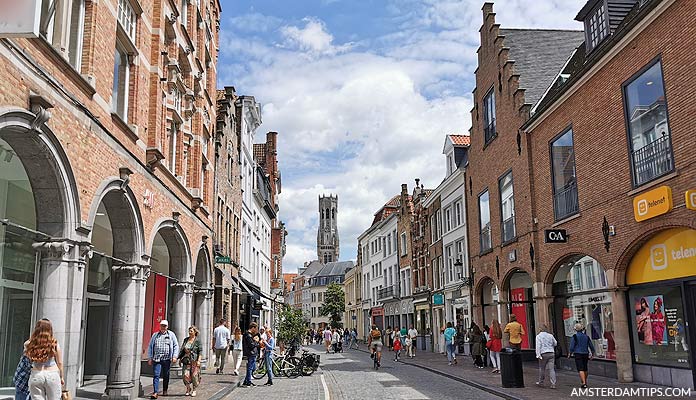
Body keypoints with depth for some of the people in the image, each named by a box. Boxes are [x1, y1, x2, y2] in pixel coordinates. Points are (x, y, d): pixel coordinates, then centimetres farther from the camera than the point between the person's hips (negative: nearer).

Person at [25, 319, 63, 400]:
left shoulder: (29, 344, -3)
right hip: (52, 375, -1)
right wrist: (61, 377, 14)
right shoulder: (54, 344, -5)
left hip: (35, 375, 1)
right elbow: (59, 363, 2)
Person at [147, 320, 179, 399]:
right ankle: (155, 392, -12)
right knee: (156, 375, -9)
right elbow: (150, 347, 14)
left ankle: (165, 391, 25)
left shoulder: (171, 334, 7)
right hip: (156, 359, 0)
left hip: (167, 359, 0)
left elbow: (176, 346, 5)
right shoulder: (155, 335, 12)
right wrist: (150, 358, 6)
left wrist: (174, 356, -5)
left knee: (166, 376, 9)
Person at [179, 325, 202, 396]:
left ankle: (194, 390, 17)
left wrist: (198, 360, -13)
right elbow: (182, 350, 16)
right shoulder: (186, 339, 10)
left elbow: (200, 351, -6)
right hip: (186, 360, 4)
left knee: (194, 375, 0)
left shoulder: (197, 340, -4)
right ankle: (188, 389, 16)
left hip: (194, 360, -4)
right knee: (186, 375, -6)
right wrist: (180, 358, 11)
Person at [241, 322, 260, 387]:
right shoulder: (248, 335, -17)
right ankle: (247, 382, 2)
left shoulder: (250, 334, 16)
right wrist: (256, 341, -8)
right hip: (251, 354, -11)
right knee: (250, 368, -4)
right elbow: (252, 345, -22)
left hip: (253, 354, 11)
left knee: (253, 368, 17)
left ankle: (247, 381, 23)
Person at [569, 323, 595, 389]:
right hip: (585, 354, 5)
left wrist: (570, 354, 2)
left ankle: (584, 383, -17)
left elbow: (572, 347, -10)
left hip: (578, 354, -5)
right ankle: (585, 382, 32)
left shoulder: (574, 336, -7)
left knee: (580, 369, -7)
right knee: (585, 369, 18)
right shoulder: (586, 337, 8)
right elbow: (592, 347, 13)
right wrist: (591, 354, 26)